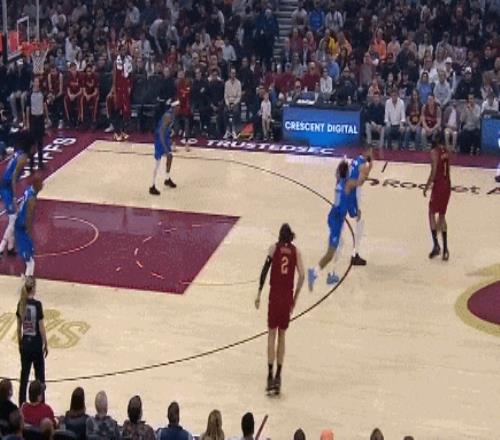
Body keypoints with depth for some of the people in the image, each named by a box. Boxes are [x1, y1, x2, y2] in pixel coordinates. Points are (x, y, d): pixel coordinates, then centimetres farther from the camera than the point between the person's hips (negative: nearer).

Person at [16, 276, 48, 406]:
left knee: (24, 376, 11)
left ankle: (22, 405, 14)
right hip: (36, 343, -5)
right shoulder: (37, 304, -16)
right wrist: (46, 345, -2)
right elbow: (41, 327, -13)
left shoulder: (21, 304, -1)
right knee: (39, 376, 6)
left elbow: (19, 327, 7)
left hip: (25, 343, 5)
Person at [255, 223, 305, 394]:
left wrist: (259, 294, -5)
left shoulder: (274, 248, -1)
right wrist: (295, 298, 7)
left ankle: (270, 375, -6)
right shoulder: (295, 251, 4)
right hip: (288, 297, 2)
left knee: (272, 334, 3)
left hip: (275, 295, -2)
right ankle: (278, 376, 11)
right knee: (282, 335, 13)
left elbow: (265, 270, -9)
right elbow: (301, 276, -2)